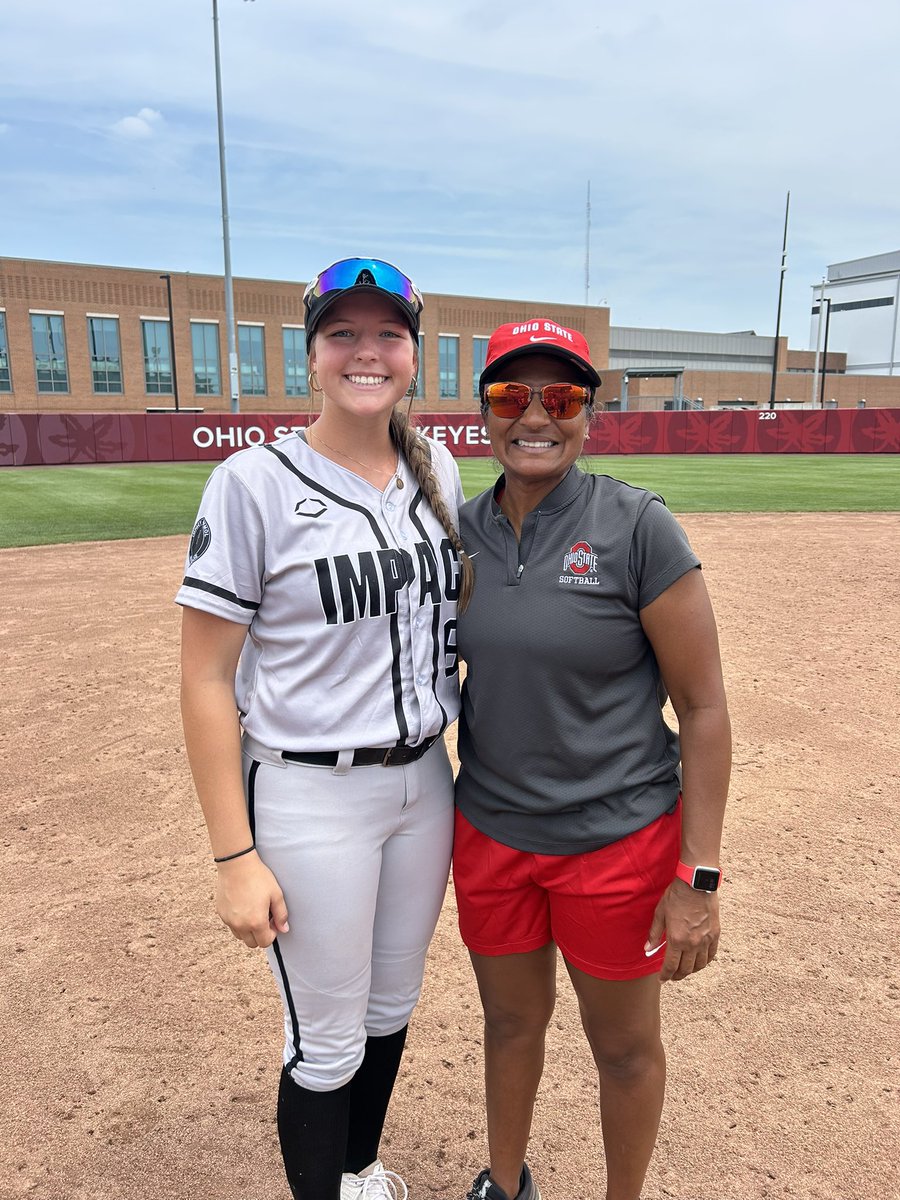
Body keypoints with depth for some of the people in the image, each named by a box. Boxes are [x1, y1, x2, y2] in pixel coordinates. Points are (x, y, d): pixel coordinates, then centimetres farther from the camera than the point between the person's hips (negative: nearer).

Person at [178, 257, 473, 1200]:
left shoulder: (438, 471, 3)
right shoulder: (252, 482, -14)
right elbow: (207, 681, -13)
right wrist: (235, 857, -14)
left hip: (425, 782, 6)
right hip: (310, 800, -5)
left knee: (392, 1006, 23)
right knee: (328, 1041, 10)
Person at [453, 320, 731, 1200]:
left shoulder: (636, 527, -15)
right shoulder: (462, 531, -2)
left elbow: (704, 707, -13)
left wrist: (698, 877, -14)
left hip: (619, 838, -3)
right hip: (490, 831, 4)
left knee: (624, 1045, 18)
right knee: (511, 1020, 23)